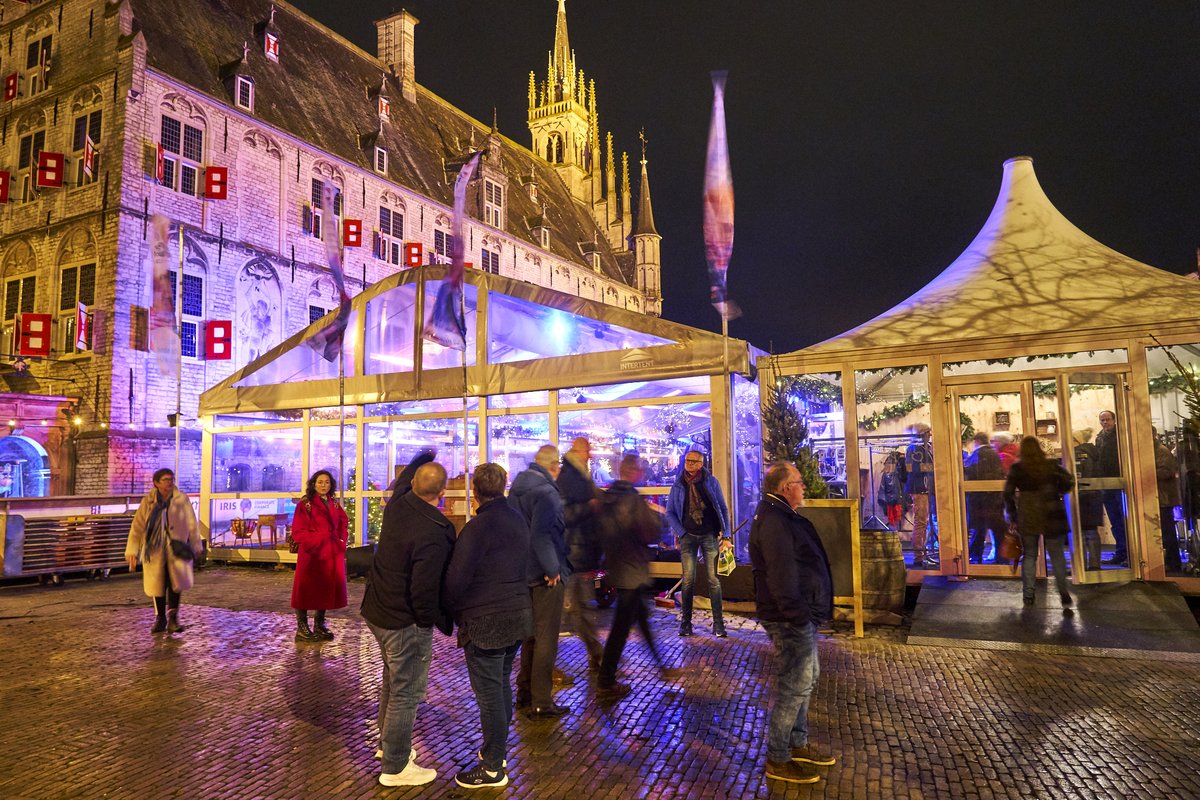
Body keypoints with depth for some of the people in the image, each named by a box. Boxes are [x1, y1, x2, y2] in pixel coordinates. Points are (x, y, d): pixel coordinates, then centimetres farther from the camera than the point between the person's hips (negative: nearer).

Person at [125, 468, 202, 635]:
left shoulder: (182, 499, -3)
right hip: (155, 550, 1)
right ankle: (160, 619, 28)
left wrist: (195, 547, 9)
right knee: (157, 584, 10)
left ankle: (173, 618, 5)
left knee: (176, 582, -12)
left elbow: (192, 524, 4)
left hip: (176, 549, -1)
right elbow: (137, 526, 0)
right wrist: (132, 551, -4)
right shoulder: (148, 502, -1)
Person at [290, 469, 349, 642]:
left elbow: (343, 523, 20)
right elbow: (298, 532, -10)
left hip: (332, 555, 6)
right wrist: (318, 541, -16)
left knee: (325, 590, 12)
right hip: (312, 554, -6)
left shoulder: (334, 504, 10)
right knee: (307, 591, 2)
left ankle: (319, 626, 25)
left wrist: (341, 540, 5)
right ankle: (302, 629, 12)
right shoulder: (305, 504, -8)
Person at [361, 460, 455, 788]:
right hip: (406, 622, -9)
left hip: (377, 610, 9)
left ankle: (387, 742, 46)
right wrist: (443, 622, -12)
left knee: (393, 679, 27)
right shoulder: (433, 535, -31)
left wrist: (423, 459, 34)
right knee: (407, 693, 8)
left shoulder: (397, 505, -7)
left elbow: (403, 480, 18)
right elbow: (424, 593, -29)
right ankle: (395, 767, 23)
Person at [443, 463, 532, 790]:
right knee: (502, 684, 20)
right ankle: (498, 753, 34)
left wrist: (447, 609, 1)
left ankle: (492, 769, 13)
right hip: (518, 614, 8)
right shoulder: (518, 519, 7)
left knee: (489, 693, 2)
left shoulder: (479, 526, -18)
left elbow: (457, 578, -16)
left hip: (486, 622, -8)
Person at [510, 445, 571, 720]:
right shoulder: (546, 493, -21)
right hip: (547, 576, -9)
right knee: (546, 639, 1)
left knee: (532, 633, 21)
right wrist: (552, 569, -19)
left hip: (525, 572, 9)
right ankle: (541, 703, 9)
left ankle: (524, 692, 32)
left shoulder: (517, 488, 8)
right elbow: (541, 535, -28)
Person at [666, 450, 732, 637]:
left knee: (713, 579, -3)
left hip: (710, 535, -1)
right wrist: (681, 533, -1)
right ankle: (686, 621, 7)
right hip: (688, 536, 1)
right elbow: (670, 512, 10)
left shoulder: (711, 482, 4)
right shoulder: (678, 485, 6)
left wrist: (726, 535, 0)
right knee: (688, 580, -1)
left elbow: (722, 509, 6)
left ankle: (718, 622, 1)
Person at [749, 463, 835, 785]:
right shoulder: (773, 522, -22)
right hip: (791, 620, -11)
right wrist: (797, 614, -26)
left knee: (807, 678, 20)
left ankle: (798, 744, 34)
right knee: (794, 686, -4)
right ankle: (778, 759, 8)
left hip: (801, 614, 11)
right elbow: (781, 575, -27)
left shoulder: (782, 517, 15)